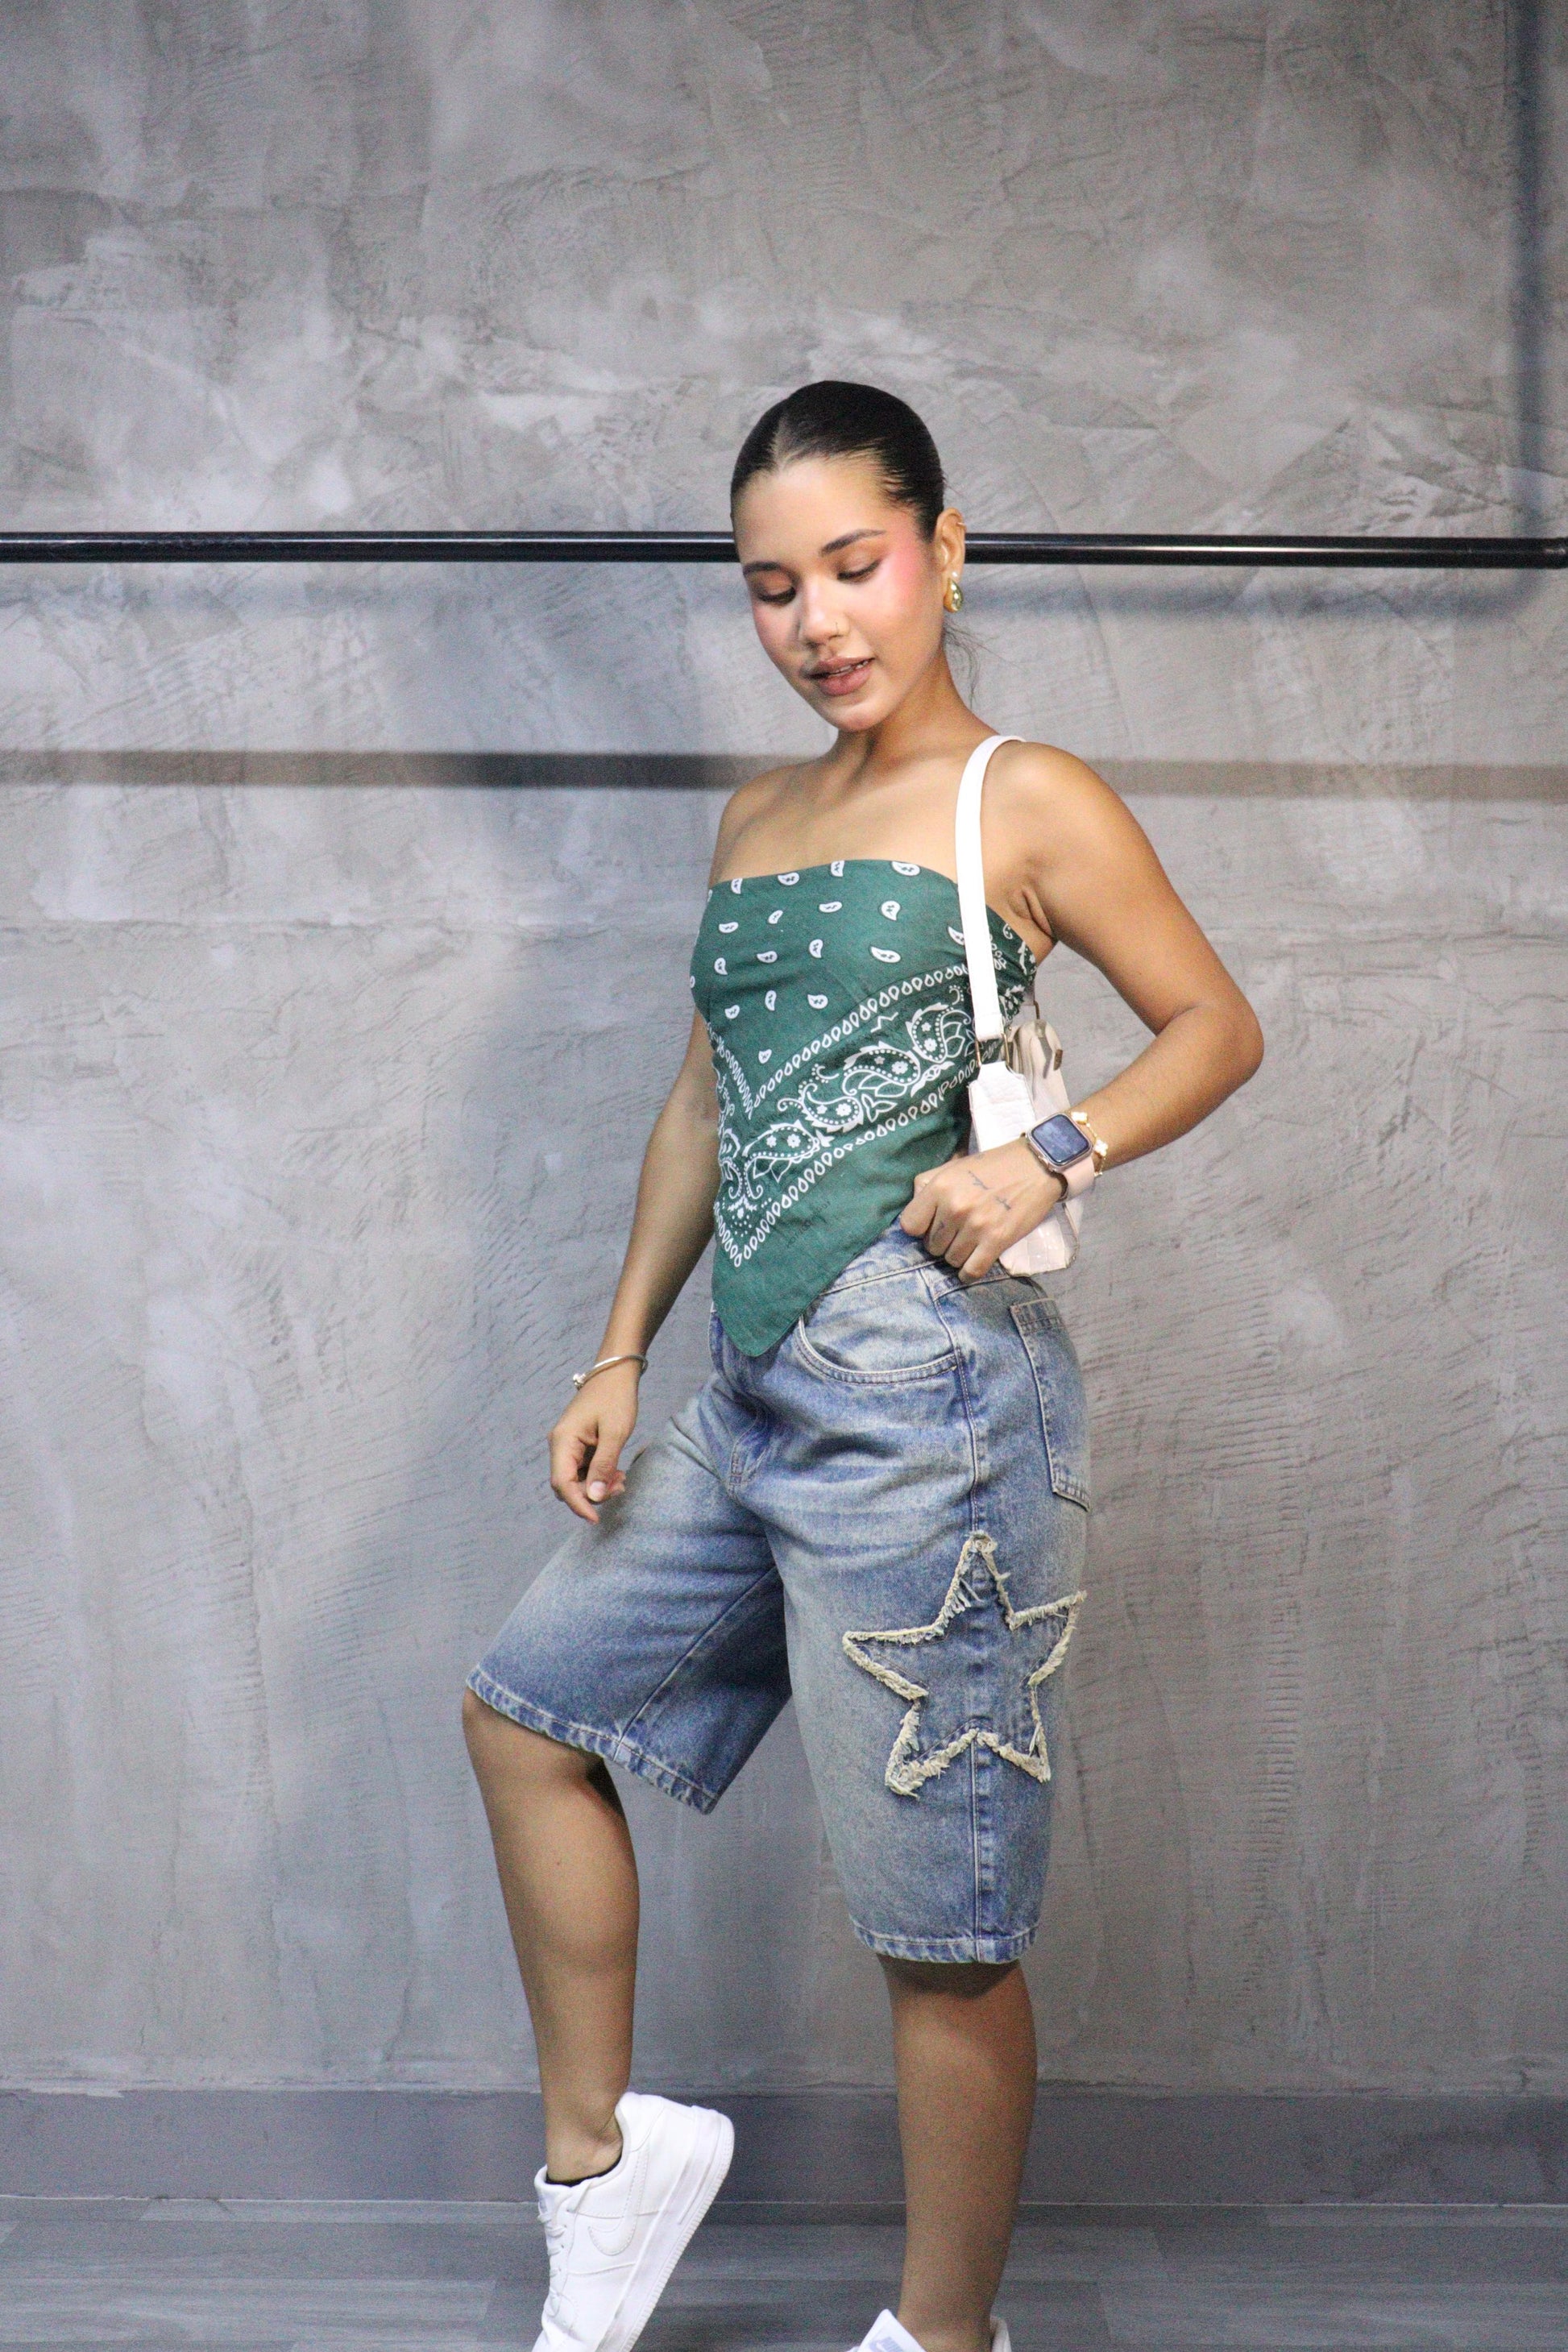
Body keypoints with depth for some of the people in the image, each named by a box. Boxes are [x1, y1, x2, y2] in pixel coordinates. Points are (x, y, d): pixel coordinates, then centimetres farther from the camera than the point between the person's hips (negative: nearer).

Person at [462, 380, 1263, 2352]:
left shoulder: (1023, 802, -4)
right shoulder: (756, 821, 16)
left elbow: (1216, 1026, -1)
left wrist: (1052, 1154, -18)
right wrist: (622, 1352, 15)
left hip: (925, 1398, -8)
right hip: (757, 1403, 8)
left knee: (939, 1929, -1)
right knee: (527, 1705, 18)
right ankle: (601, 2155, 31)